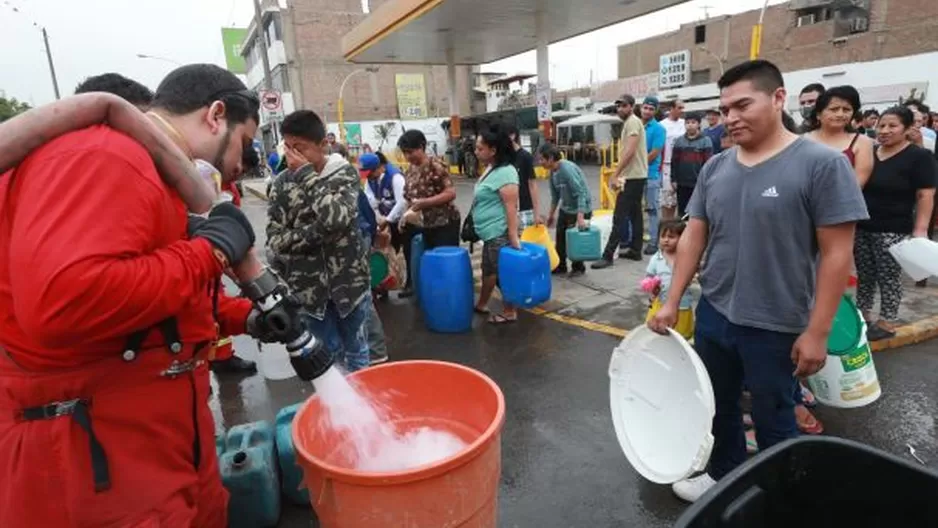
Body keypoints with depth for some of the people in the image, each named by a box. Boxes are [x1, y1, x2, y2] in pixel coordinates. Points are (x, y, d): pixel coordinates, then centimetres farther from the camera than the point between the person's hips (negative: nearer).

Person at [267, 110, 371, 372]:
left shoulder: (345, 172, -5)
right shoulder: (283, 183, 0)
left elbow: (336, 218, -24)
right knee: (329, 354, 11)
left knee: (355, 351, 15)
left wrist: (307, 174, -17)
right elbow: (275, 239, -6)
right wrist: (319, 231, -19)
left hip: (348, 279, -1)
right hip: (309, 285, 1)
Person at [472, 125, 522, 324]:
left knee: (503, 272, 2)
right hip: (490, 233, 10)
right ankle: (482, 305, 37)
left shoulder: (505, 172, -19)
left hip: (500, 234, -10)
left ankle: (509, 313, 16)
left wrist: (514, 237, -25)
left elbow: (511, 207, -23)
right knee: (488, 269, 21)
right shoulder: (490, 169, 11)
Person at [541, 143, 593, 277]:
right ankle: (560, 266, 25)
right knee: (560, 237, 10)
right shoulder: (553, 172, -1)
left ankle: (578, 267, 20)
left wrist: (580, 217, -35)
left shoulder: (567, 169, -27)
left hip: (581, 209, -8)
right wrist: (551, 214, 17)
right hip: (565, 209, 8)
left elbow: (581, 193, -29)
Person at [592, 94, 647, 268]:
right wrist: (619, 174, 16)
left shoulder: (632, 122, -12)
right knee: (635, 214, 12)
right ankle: (635, 250, 18)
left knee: (619, 216, -12)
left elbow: (629, 151, -22)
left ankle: (608, 255, -12)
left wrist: (615, 174, -23)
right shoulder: (631, 123, 19)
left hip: (633, 176, -11)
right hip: (637, 175, 11)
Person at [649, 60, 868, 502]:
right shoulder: (715, 168, 2)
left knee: (772, 420, 14)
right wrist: (672, 302, 3)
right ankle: (723, 475, 44)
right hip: (713, 315, 5)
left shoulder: (822, 164, -14)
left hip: (776, 327, -5)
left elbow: (837, 254, -14)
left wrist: (816, 332, -14)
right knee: (718, 407, 21)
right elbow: (693, 236, 5)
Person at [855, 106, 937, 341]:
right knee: (864, 275, 11)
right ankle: (863, 315, 23)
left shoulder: (919, 157, -6)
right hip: (861, 227, 5)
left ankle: (887, 323, 13)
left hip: (893, 230, -5)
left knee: (889, 277, 2)